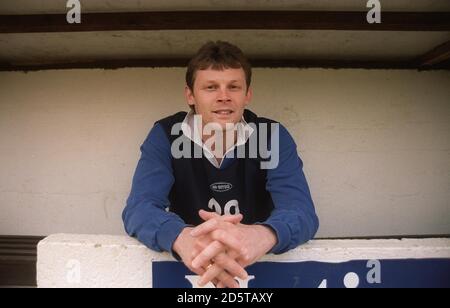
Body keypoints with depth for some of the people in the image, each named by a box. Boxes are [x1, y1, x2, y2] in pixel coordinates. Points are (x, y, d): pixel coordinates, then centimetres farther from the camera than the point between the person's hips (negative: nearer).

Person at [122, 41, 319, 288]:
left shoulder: (274, 136, -8)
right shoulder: (164, 135, -7)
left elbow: (302, 211, -19)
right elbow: (139, 208, -18)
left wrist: (262, 236, -41)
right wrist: (182, 238, -39)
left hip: (260, 266, 0)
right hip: (186, 269, 0)